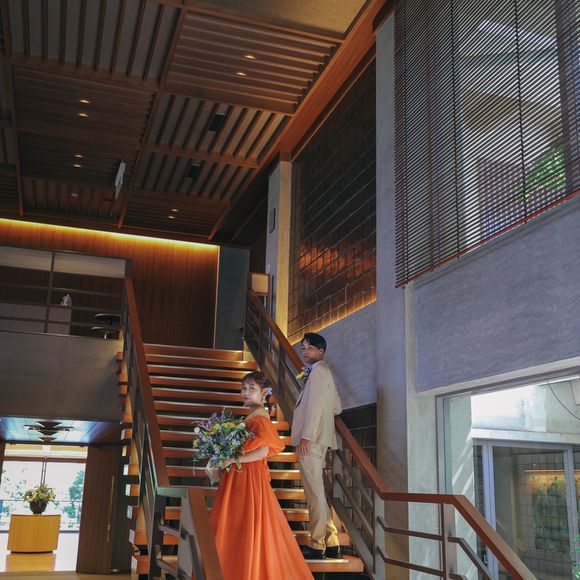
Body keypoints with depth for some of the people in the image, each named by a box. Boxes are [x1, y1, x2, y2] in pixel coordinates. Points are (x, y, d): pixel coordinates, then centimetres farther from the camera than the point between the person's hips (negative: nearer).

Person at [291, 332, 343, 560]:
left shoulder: (318, 371, -6)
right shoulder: (322, 372, 23)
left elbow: (316, 404, -17)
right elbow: (337, 407, 26)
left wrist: (306, 436, -21)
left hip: (311, 440, -10)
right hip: (315, 440, 10)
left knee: (314, 491, -6)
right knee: (316, 491, 12)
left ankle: (317, 545, -2)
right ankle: (331, 543, 15)